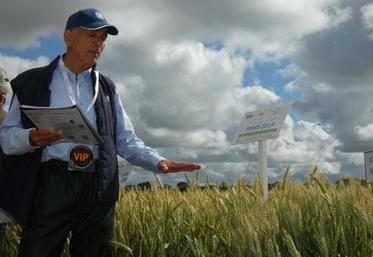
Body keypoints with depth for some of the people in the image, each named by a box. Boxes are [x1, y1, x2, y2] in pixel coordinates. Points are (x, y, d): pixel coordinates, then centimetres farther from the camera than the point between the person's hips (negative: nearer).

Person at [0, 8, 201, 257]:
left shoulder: (106, 88, 16)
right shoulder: (32, 81, 7)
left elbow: (126, 140, 13)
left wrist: (159, 161, -5)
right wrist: (31, 138, -19)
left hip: (98, 188, 3)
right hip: (51, 183, -3)